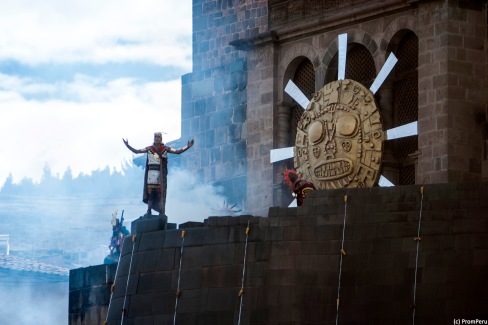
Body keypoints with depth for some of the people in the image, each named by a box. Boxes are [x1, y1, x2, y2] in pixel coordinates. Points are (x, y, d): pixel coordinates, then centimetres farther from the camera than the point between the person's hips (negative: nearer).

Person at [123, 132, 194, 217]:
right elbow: (136, 151, 11)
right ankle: (148, 211, 4)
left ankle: (162, 211, -5)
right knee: (150, 193, 1)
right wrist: (128, 146, 2)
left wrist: (187, 147, -9)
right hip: (151, 173, 2)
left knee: (161, 193, -5)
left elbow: (177, 151, 2)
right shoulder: (149, 149, 9)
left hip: (161, 174, -2)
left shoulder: (165, 149, 5)